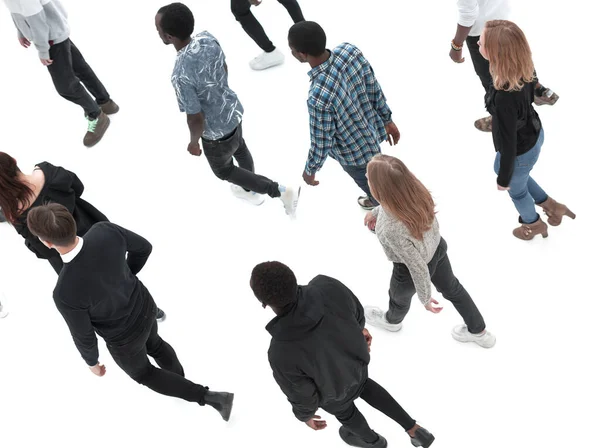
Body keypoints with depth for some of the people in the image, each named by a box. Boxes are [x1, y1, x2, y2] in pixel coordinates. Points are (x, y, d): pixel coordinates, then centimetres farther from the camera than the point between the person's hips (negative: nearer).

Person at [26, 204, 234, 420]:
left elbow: (84, 336, -23)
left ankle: (210, 397, 29)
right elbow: (143, 247, -11)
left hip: (124, 338, -4)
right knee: (152, 343, 38)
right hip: (144, 308, 4)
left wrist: (91, 361, 0)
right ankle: (179, 379, 64)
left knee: (142, 372, 29)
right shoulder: (105, 231, -33)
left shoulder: (66, 294, -44)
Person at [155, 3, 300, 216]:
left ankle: (281, 192, 23)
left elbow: (196, 119, -27)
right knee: (240, 150, 32)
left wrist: (193, 142, -7)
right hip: (233, 111, 7)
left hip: (216, 133, -6)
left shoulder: (181, 76, -38)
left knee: (223, 170, 22)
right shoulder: (208, 39, -18)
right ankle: (251, 191, 59)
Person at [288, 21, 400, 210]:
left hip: (355, 153, -6)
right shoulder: (350, 50, -25)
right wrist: (387, 120, 10)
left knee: (369, 182, 29)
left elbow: (321, 144, -28)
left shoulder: (319, 97, -45)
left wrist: (310, 170, -7)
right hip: (372, 130, 6)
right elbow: (374, 89, -8)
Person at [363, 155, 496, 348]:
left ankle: (392, 320, 67)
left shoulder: (391, 230, -45)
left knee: (399, 296, 31)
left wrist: (425, 298, -13)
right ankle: (479, 332, 54)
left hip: (410, 269, -5)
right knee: (451, 288, 32)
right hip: (437, 246, 5)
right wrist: (376, 211, 14)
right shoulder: (413, 188, -28)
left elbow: (418, 268, -30)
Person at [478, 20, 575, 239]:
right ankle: (552, 206, 50)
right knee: (500, 167, 35)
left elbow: (508, 144, -30)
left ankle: (534, 224, 60)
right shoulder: (525, 67, -21)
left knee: (516, 188, 28)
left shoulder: (504, 99, -44)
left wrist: (504, 179, -12)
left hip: (521, 151, -7)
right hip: (534, 134, 7)